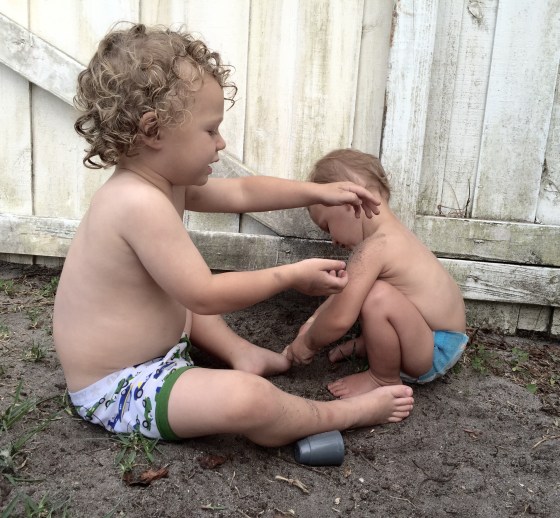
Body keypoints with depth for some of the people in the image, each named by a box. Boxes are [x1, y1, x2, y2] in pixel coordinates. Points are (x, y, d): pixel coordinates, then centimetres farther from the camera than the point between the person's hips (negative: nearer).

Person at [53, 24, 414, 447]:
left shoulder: (164, 182, 2)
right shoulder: (141, 203, -28)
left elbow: (242, 193, 11)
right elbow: (206, 295, -27)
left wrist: (320, 192, 11)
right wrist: (294, 275, -17)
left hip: (148, 351, 10)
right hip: (118, 390, -10)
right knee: (246, 398, -30)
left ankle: (243, 353, 15)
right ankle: (342, 414, -5)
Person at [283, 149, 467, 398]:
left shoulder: (374, 248, -27)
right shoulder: (391, 233, 4)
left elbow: (339, 319, -28)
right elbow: (345, 291, 14)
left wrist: (308, 343, -10)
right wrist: (314, 320, 11)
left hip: (434, 354, -10)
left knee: (378, 296, -34)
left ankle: (385, 380, -13)